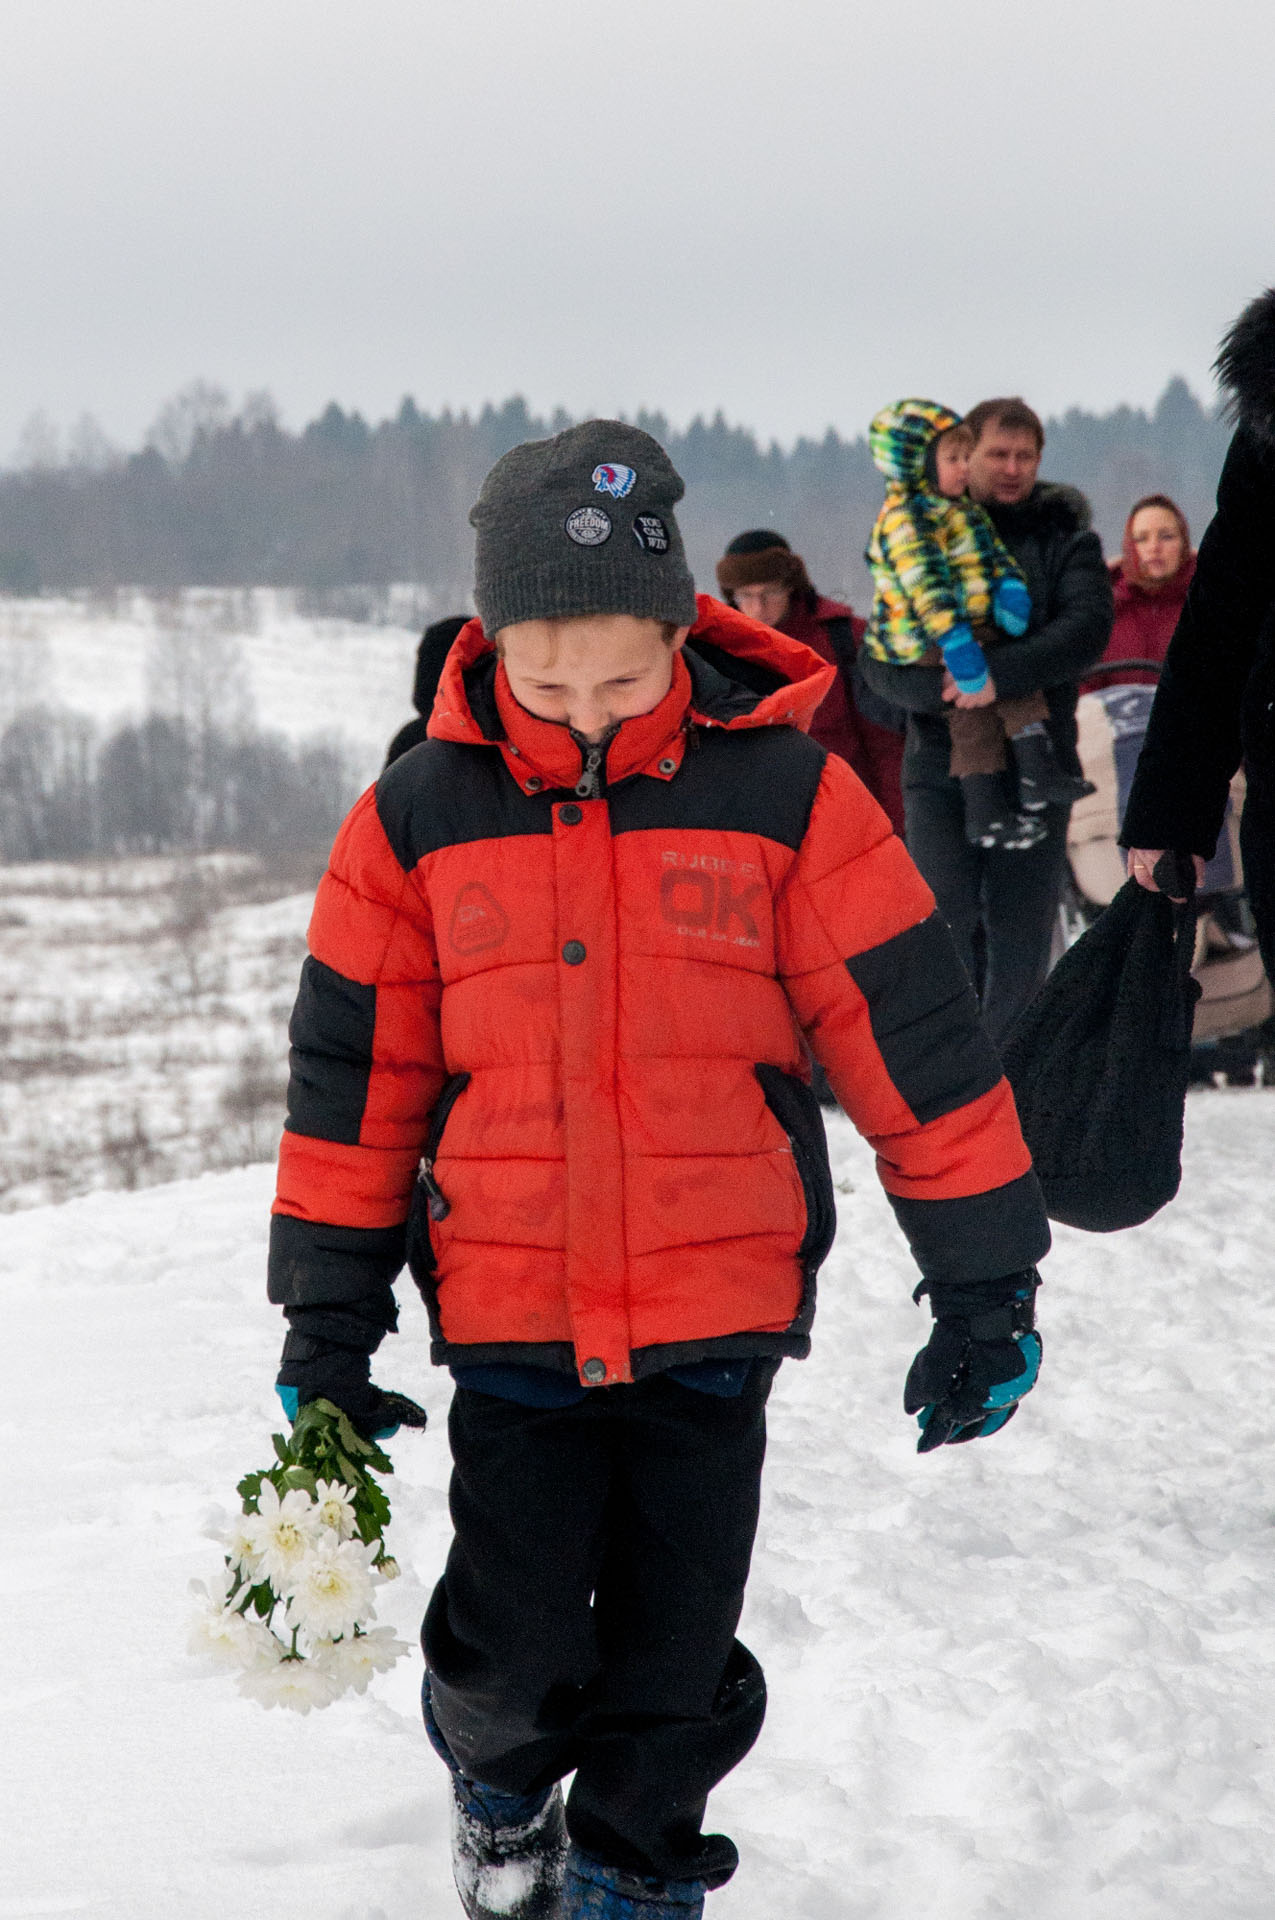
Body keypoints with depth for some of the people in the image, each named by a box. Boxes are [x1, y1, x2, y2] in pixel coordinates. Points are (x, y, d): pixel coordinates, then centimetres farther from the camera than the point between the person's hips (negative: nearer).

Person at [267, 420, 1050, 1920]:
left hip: (718, 1311, 0)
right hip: (508, 1313, 1)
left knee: (678, 1656, 7)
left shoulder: (786, 796, -6)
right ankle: (501, 1786, 35)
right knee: (515, 1647, 2)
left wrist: (985, 1287, 0)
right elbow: (353, 1080, 5)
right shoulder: (419, 818, -2)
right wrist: (327, 1324, 6)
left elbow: (912, 1044, -2)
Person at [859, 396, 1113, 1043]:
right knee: (945, 920, -10)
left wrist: (1001, 674, -25)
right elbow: (878, 661, 2)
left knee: (1022, 929, 1)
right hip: (940, 765, 0)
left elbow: (1088, 626, -12)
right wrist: (941, 685, -18)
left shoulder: (1065, 538, 7)